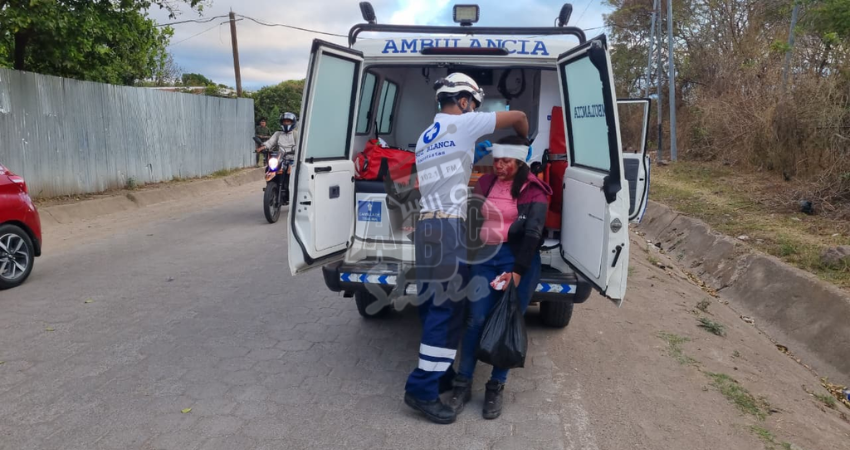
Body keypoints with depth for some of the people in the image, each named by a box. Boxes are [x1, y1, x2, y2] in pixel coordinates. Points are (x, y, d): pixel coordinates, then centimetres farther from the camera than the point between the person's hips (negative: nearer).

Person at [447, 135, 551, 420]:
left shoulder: (533, 191, -3)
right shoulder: (485, 184, 11)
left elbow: (533, 233, -11)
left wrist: (517, 271, -19)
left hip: (519, 260, -3)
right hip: (485, 257, 3)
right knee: (476, 320, -3)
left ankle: (496, 388, 17)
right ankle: (463, 384, 10)